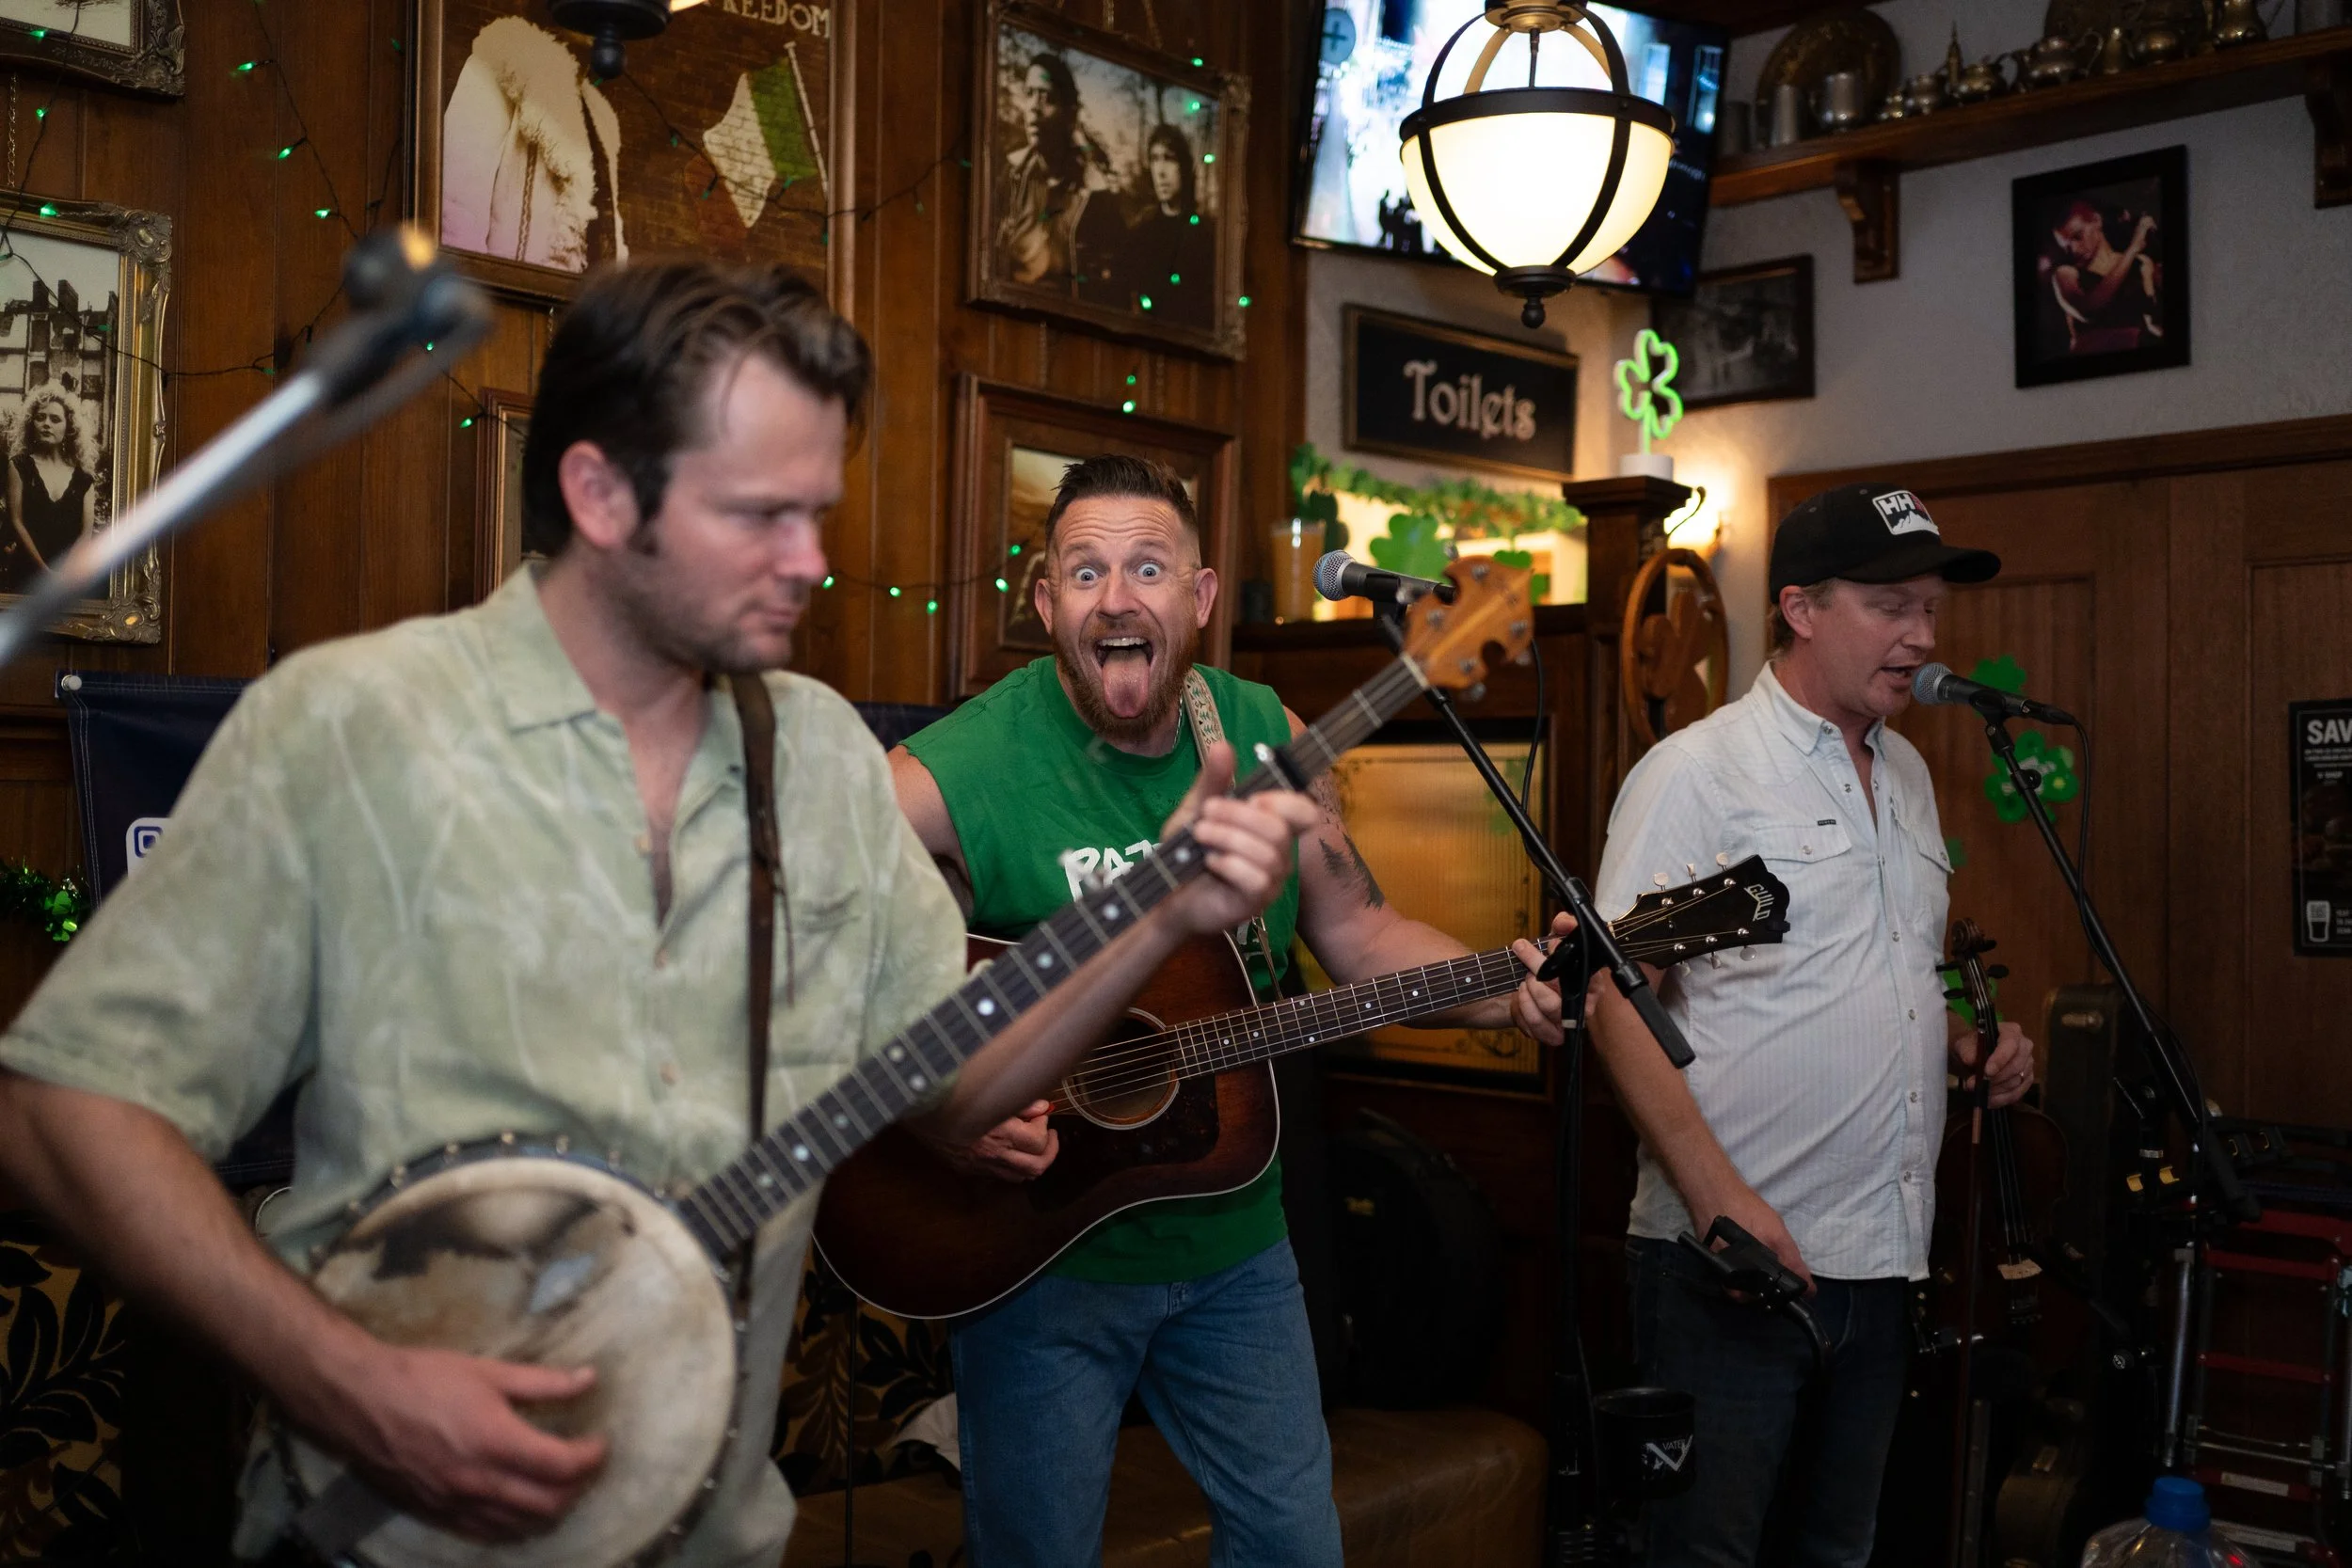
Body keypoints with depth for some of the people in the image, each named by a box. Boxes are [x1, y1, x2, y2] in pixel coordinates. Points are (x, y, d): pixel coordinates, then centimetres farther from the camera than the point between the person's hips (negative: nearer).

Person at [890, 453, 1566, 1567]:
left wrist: (1507, 990, -10)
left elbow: (1357, 931, 5)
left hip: (1235, 1246, 5)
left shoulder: (1268, 737, -3)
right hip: (1029, 1256, -4)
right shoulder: (952, 775, -19)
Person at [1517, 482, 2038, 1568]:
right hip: (1729, 1258, -7)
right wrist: (1720, 1200, -23)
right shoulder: (1695, 772, -11)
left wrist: (1967, 1044, 5)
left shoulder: (1907, 774, 13)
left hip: (1882, 1256, 7)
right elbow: (1618, 1002, -16)